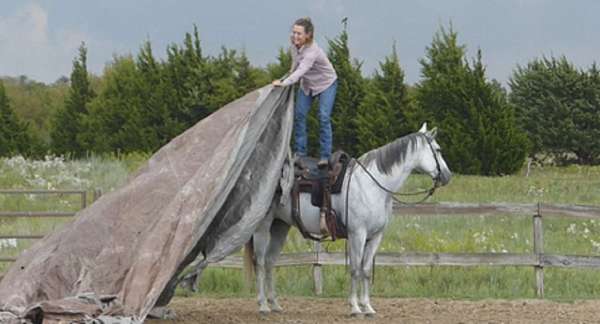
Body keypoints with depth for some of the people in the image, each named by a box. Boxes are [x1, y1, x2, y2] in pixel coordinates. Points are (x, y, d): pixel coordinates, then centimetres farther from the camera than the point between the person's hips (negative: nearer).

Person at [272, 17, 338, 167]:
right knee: (299, 114, -1)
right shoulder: (295, 44, -16)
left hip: (326, 83, -7)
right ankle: (299, 152, 7)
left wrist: (283, 83, -61)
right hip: (307, 84, 7)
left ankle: (325, 156, -8)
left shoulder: (312, 51, -38)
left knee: (324, 117, -14)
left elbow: (301, 71, -51)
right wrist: (290, 74, 10)